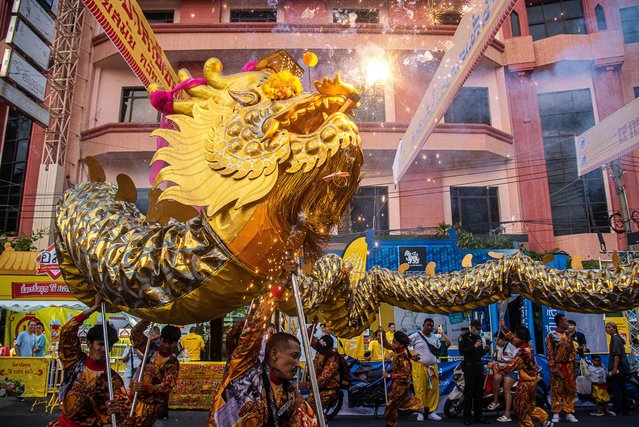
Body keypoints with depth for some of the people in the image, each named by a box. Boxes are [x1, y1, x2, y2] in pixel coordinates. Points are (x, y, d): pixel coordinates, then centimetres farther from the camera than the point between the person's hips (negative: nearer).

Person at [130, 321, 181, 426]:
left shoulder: (173, 362, -12)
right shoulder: (151, 348, -1)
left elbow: (167, 386, -17)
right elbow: (135, 332, -1)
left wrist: (145, 388, -29)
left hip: (151, 403, -4)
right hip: (134, 396, 5)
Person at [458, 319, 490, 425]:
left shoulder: (478, 337, 16)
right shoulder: (464, 336, -6)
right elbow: (461, 351, -17)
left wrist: (485, 350, 0)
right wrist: (474, 346, -23)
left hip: (479, 366, 7)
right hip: (469, 367, -7)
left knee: (479, 392, 9)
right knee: (469, 393, -6)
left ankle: (478, 416, 16)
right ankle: (467, 417, -2)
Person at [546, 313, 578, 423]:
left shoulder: (568, 335, 12)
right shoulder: (552, 335, -5)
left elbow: (573, 351, 13)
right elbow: (549, 352, -9)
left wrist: (575, 366, 7)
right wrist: (552, 366, -15)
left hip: (569, 366, 5)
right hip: (557, 366, -5)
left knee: (570, 390, 6)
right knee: (556, 390, -1)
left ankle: (569, 413, 15)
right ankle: (556, 414, 5)